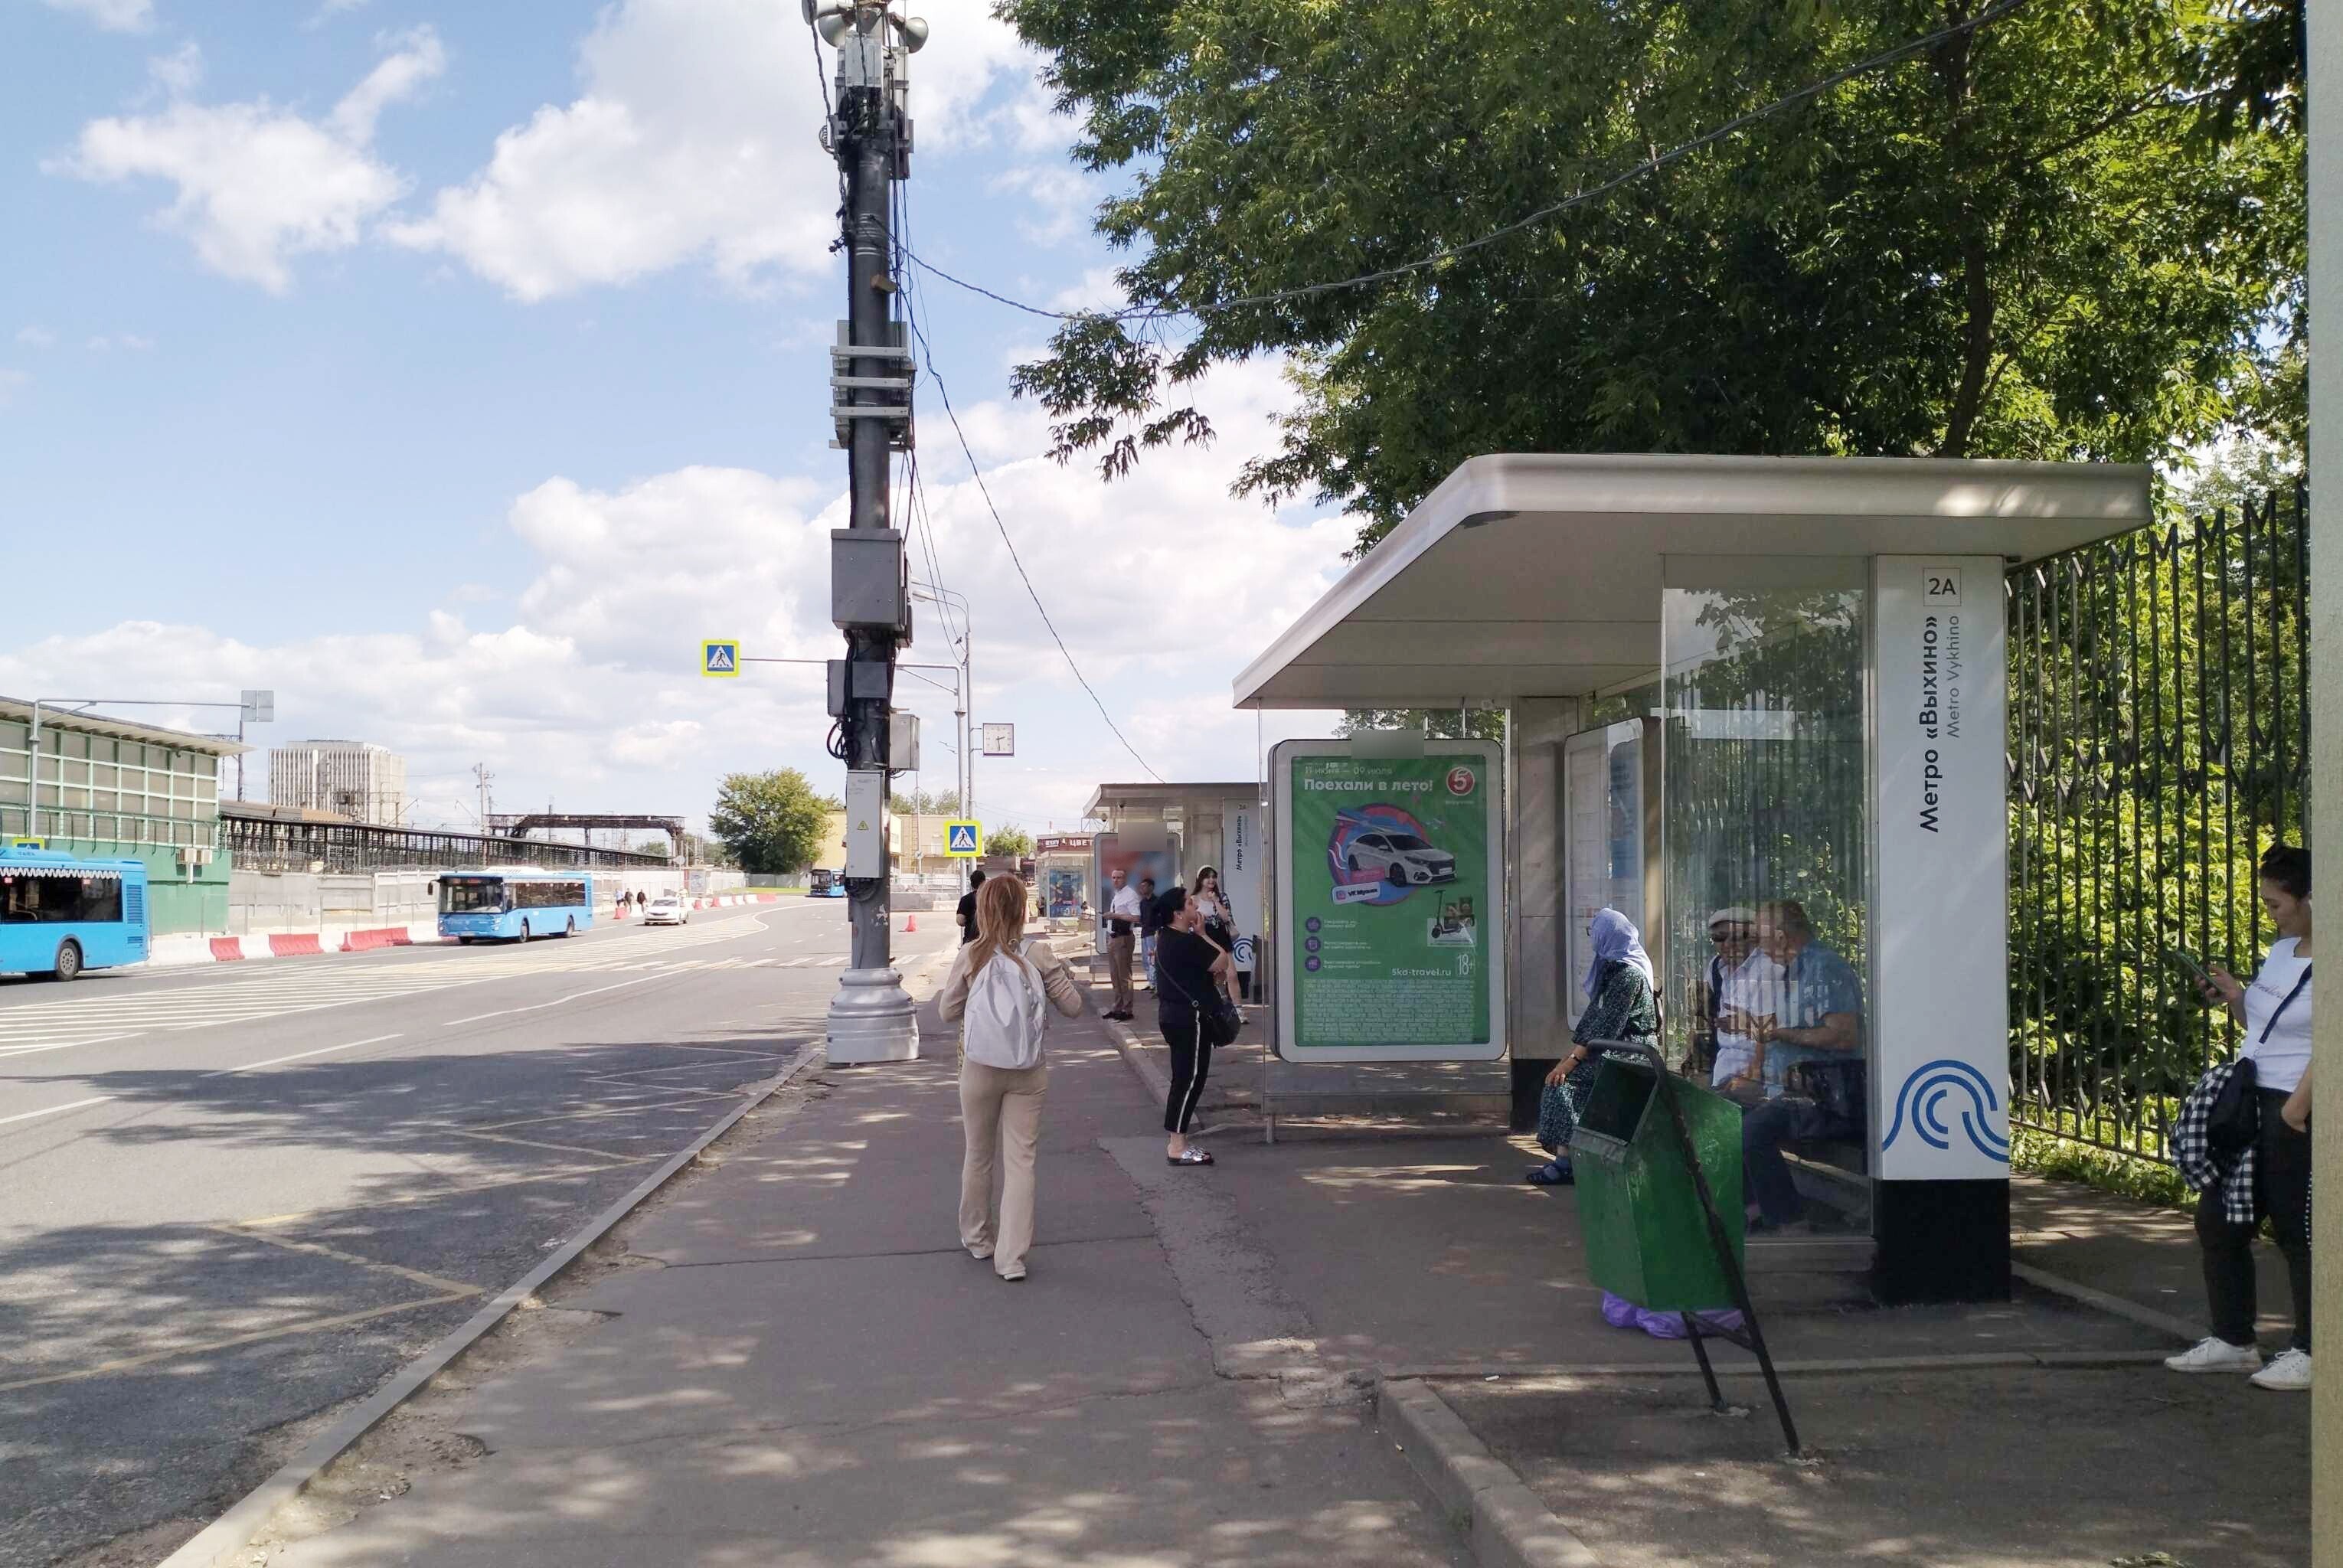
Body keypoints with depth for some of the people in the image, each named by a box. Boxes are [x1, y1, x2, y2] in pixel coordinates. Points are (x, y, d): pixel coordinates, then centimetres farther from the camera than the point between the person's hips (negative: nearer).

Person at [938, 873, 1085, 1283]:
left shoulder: (970, 955, -9)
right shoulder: (1039, 955, -9)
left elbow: (947, 1011, -1)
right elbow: (1073, 1007, -4)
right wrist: (1061, 973, 12)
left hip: (979, 1068, 0)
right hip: (1028, 1071, 0)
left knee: (978, 1156, 18)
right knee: (1021, 1160, 4)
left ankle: (977, 1239, 34)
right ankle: (1012, 1257, -1)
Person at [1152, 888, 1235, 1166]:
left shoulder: (1167, 939, 13)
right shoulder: (1185, 943, -20)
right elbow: (1222, 962, -15)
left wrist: (1215, 975, 4)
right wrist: (1202, 933, -5)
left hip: (1173, 1015, 11)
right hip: (1190, 1018, -11)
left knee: (1185, 1080, 15)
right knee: (1190, 1080, -6)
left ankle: (1177, 1141, 19)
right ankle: (1177, 1146, -5)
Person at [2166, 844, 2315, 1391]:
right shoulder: (2281, 951, 14)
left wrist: (2297, 1106, -24)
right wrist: (2234, 998, 7)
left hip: (2296, 1112, -10)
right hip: (2249, 1102, 10)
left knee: (2299, 1231, -1)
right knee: (2218, 1220, 12)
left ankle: (2310, 1353, 12)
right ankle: (2233, 1341, 22)